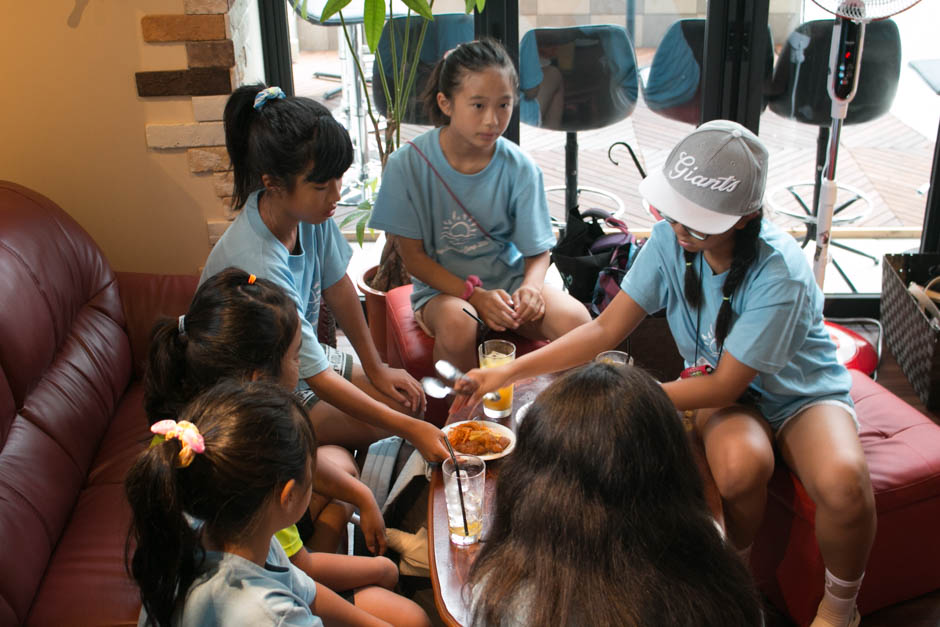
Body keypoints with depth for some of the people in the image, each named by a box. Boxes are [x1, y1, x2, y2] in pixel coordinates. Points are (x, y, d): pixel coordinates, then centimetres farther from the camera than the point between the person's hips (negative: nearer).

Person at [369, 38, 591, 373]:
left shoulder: (520, 168, -7)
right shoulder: (407, 164, -12)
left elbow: (538, 251, 0)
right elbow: (413, 256, -8)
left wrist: (530, 287, -24)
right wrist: (475, 295, -21)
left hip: (509, 278, 2)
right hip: (443, 285, -1)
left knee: (575, 320, -25)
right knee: (457, 324, -36)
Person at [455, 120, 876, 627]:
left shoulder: (780, 275, -30)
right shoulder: (671, 240, -16)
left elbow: (723, 385, -25)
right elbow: (606, 328, -14)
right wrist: (509, 372, -22)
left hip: (800, 392, -2)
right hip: (724, 387, 2)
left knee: (843, 484, -34)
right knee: (739, 464, -35)